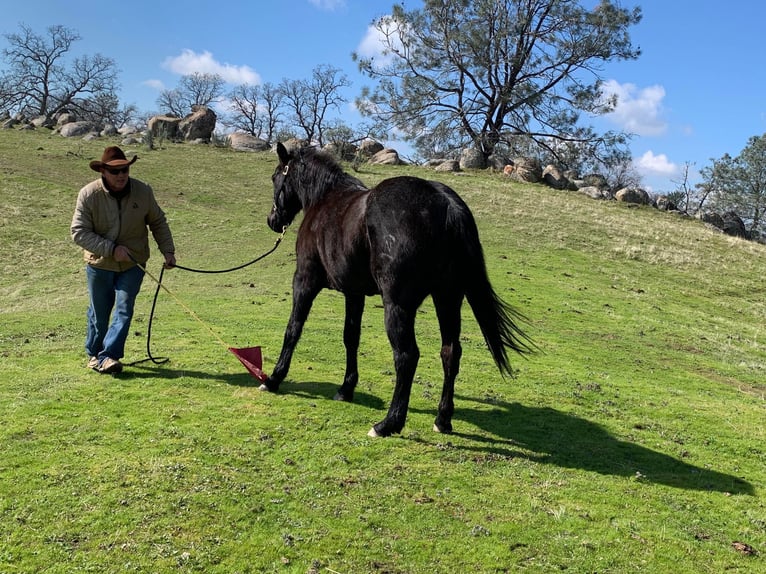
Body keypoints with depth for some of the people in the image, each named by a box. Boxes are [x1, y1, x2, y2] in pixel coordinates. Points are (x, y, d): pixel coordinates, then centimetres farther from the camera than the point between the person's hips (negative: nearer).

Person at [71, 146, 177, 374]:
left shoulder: (143, 191, -10)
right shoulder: (89, 194, -16)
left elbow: (158, 222, 5)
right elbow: (78, 232, -18)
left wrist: (168, 250, -4)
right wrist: (112, 249, -26)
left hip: (133, 263, 1)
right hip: (99, 263, -1)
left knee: (124, 310, -9)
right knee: (99, 312, 12)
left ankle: (108, 356, -5)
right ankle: (93, 353, 33)